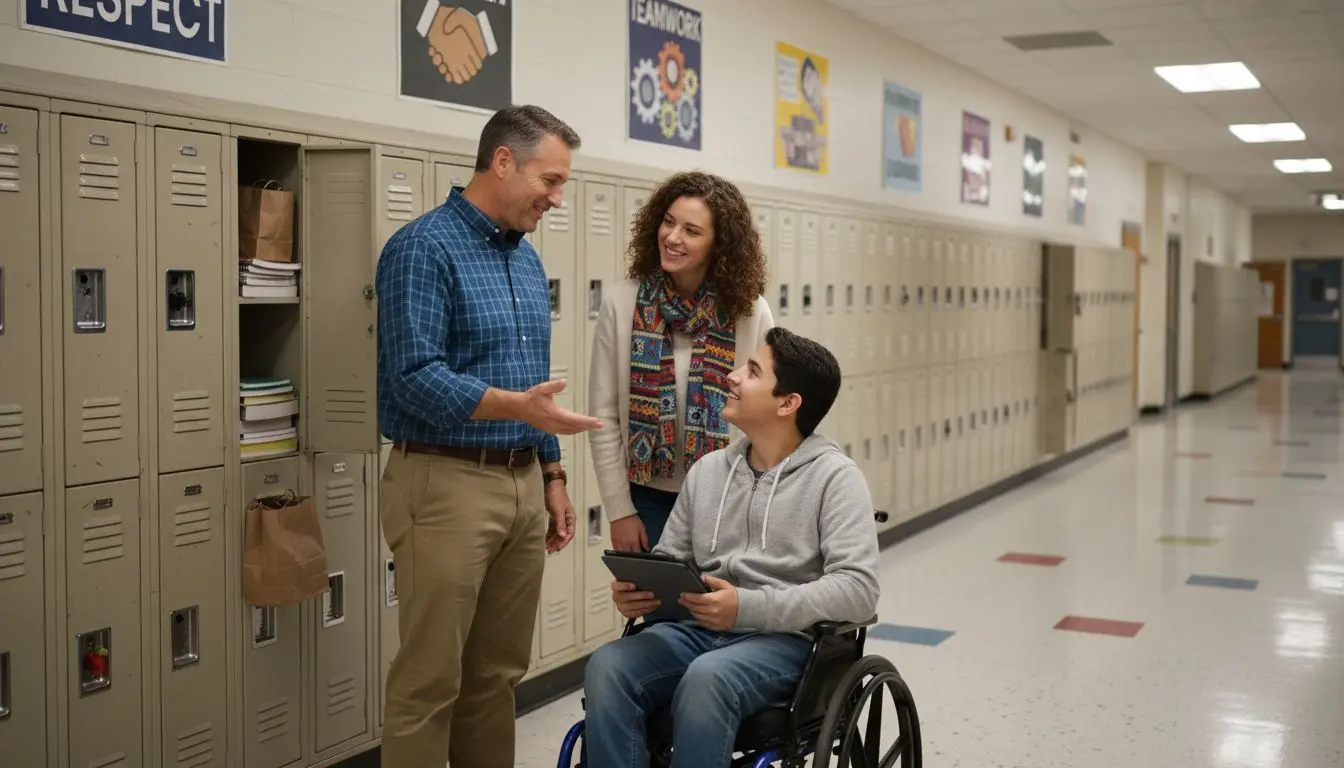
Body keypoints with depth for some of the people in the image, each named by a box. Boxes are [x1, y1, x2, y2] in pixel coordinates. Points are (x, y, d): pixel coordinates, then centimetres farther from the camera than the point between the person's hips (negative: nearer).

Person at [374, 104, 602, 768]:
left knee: (498, 673, 14)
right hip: (446, 484, -8)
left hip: (521, 482, 8)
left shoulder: (526, 257, 14)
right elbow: (415, 377, -21)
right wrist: (516, 407, -31)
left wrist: (551, 475, 17)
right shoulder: (423, 248, -12)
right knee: (429, 682, -1)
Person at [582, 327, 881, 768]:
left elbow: (858, 589, -13)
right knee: (607, 666, -26)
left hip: (785, 639, -5)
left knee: (707, 678, -37)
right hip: (700, 630, 5)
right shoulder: (707, 470, 15)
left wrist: (748, 608, -22)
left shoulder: (834, 476, -3)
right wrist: (635, 590, -7)